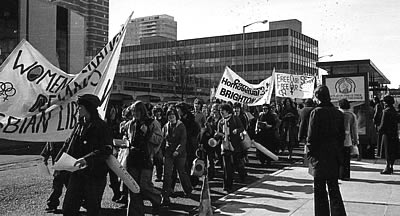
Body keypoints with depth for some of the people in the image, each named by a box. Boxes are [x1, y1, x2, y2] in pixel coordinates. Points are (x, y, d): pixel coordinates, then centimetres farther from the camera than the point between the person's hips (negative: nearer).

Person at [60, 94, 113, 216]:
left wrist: (86, 159, -34)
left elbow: (106, 150, -24)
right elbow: (68, 145, 19)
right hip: (77, 173, 7)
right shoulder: (79, 125, 9)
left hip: (95, 175, -6)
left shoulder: (101, 127, -13)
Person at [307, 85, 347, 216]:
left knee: (320, 190, 5)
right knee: (334, 188, 14)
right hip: (334, 156, 6)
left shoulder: (316, 112, -13)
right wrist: (338, 150, 17)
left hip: (320, 156, -5)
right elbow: (342, 135, 10)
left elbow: (311, 136, -13)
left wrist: (310, 153, -4)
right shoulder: (338, 113, 5)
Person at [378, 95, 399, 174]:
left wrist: (379, 129, 0)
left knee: (388, 152, -2)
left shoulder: (386, 111, -15)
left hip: (387, 134, -8)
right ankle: (391, 167, 20)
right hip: (394, 134, 8)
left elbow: (383, 124, -17)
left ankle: (387, 168, 2)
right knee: (393, 152, 12)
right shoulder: (394, 111, 10)